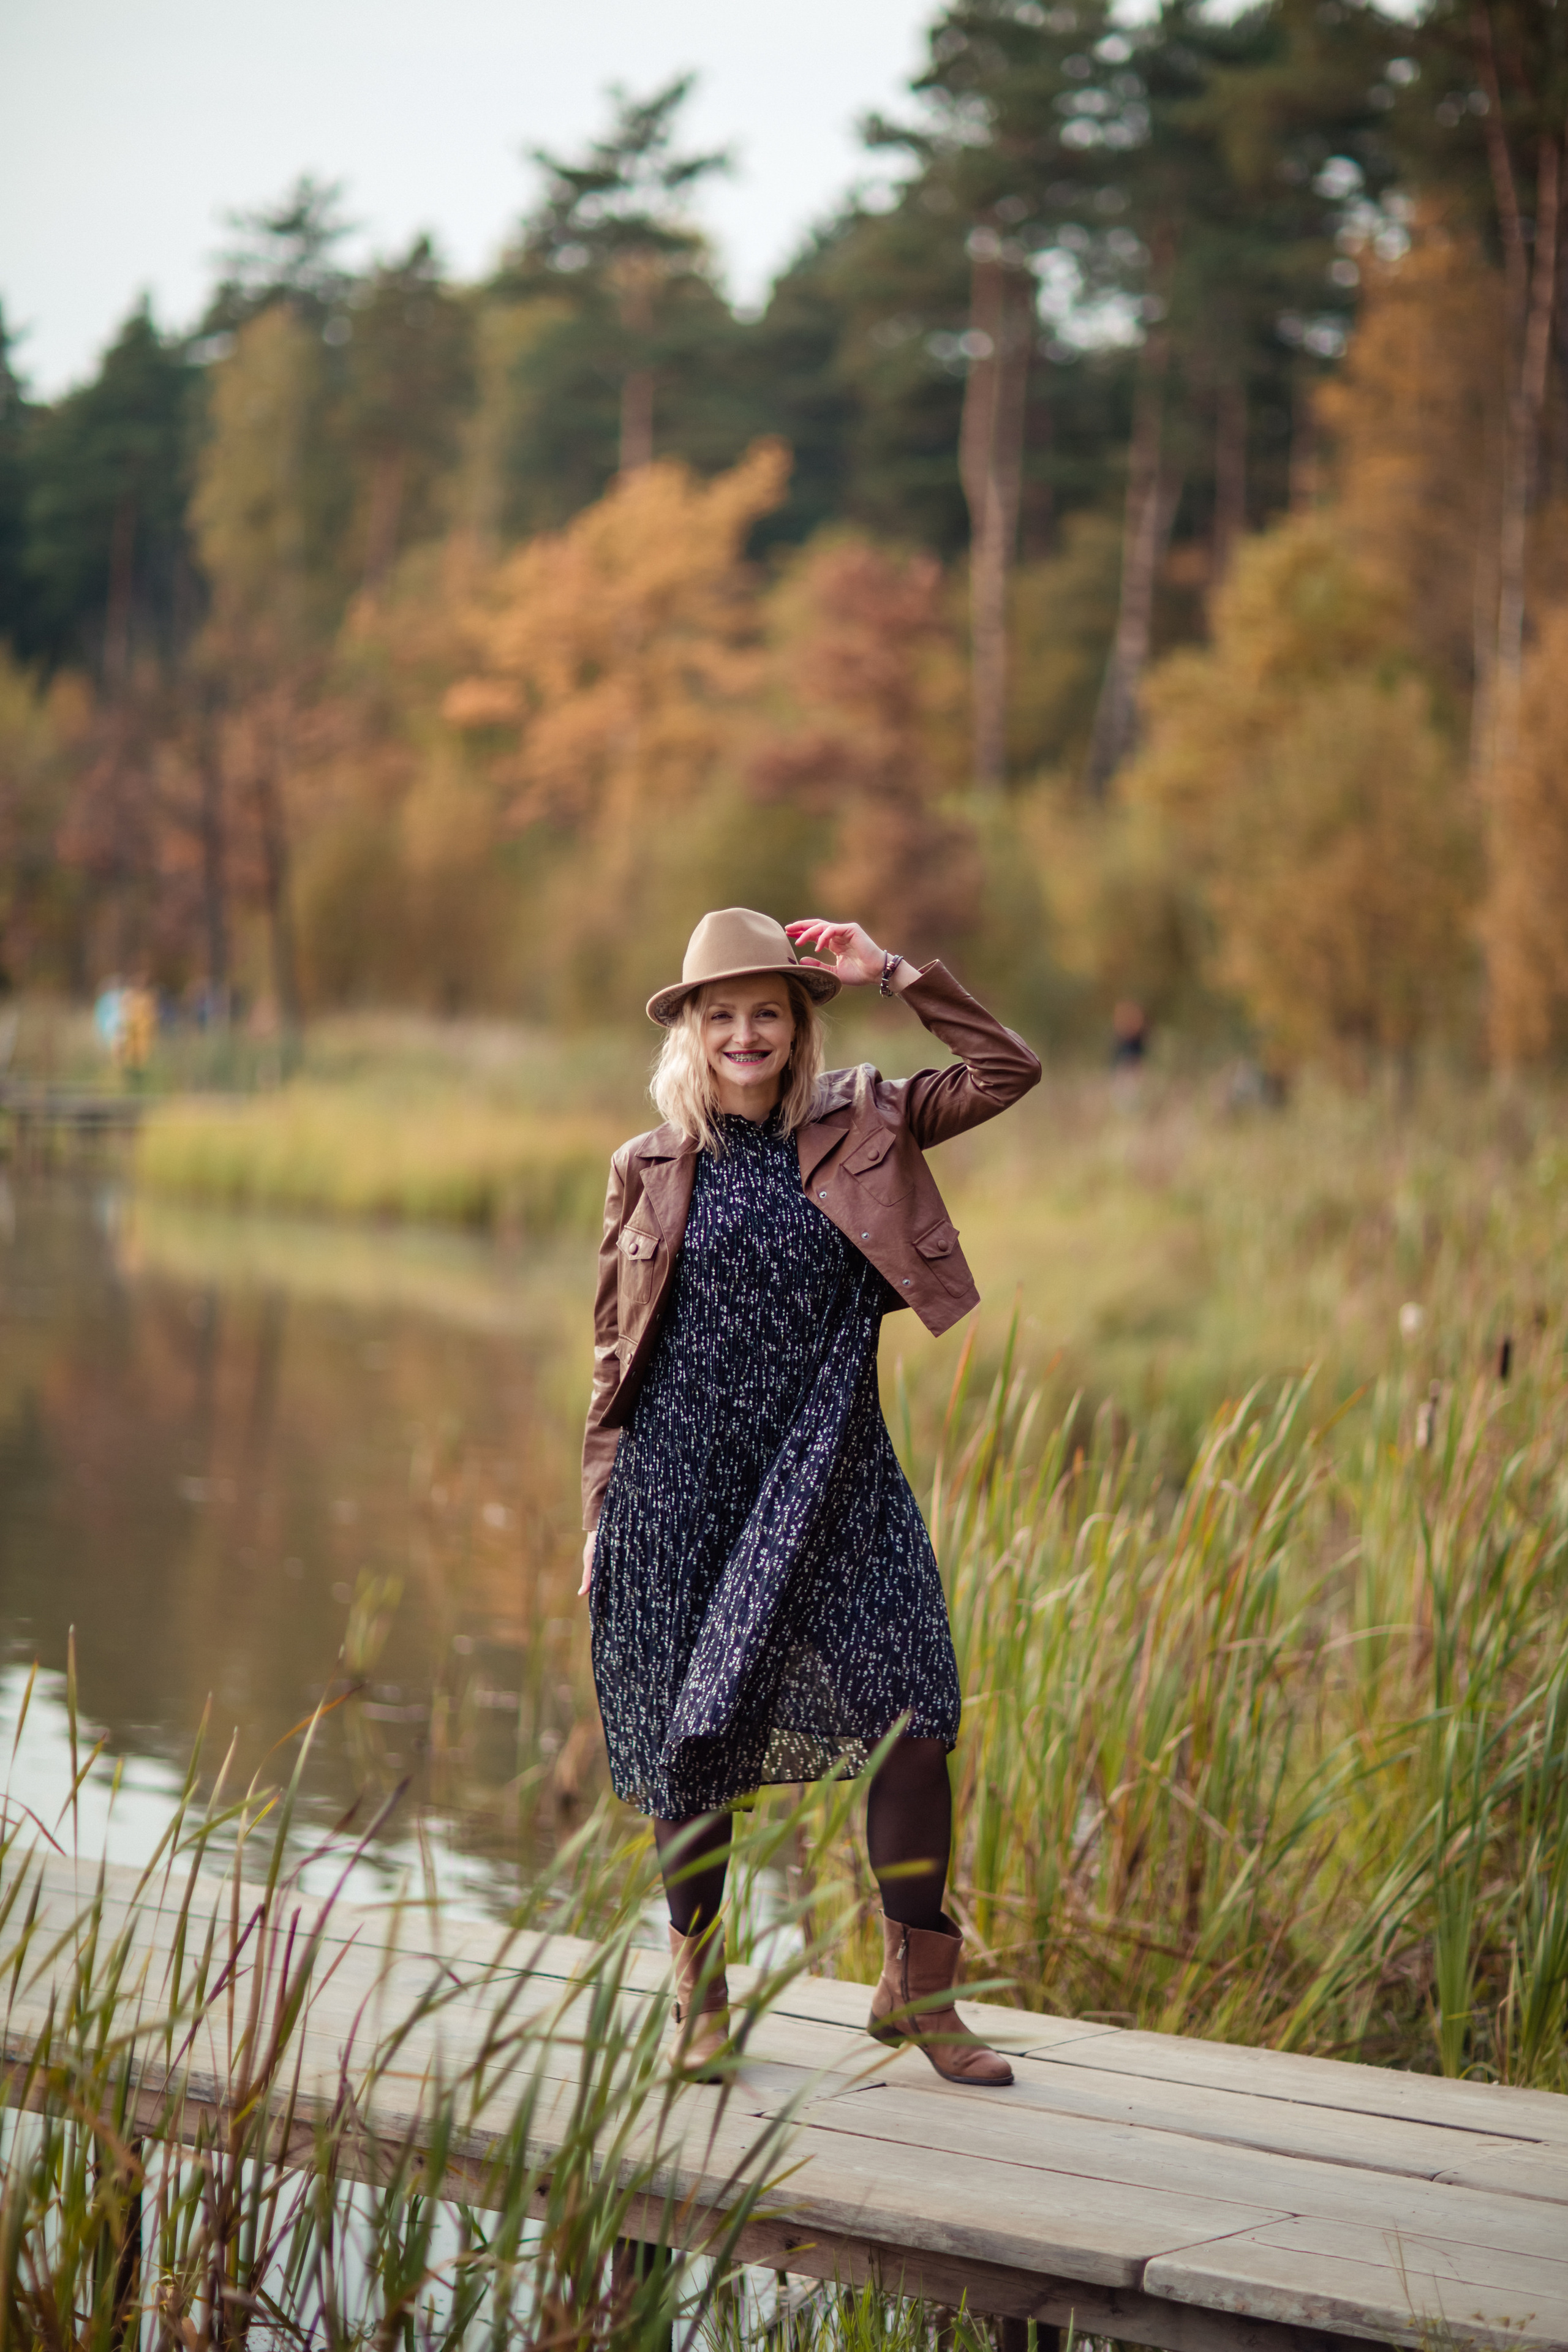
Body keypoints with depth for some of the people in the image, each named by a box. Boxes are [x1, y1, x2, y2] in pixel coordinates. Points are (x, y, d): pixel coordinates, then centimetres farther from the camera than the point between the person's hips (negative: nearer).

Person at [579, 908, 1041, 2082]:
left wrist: (895, 973, -4)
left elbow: (1007, 1072, 0)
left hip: (832, 1479, 0)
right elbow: (617, 1352, 10)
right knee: (692, 1741, 4)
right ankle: (702, 1997, 21)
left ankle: (916, 1987, 3)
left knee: (911, 1715, -11)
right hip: (685, 1481, 0)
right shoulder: (650, 1169, 5)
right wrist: (600, 1511, 7)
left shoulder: (859, 1128, 6)